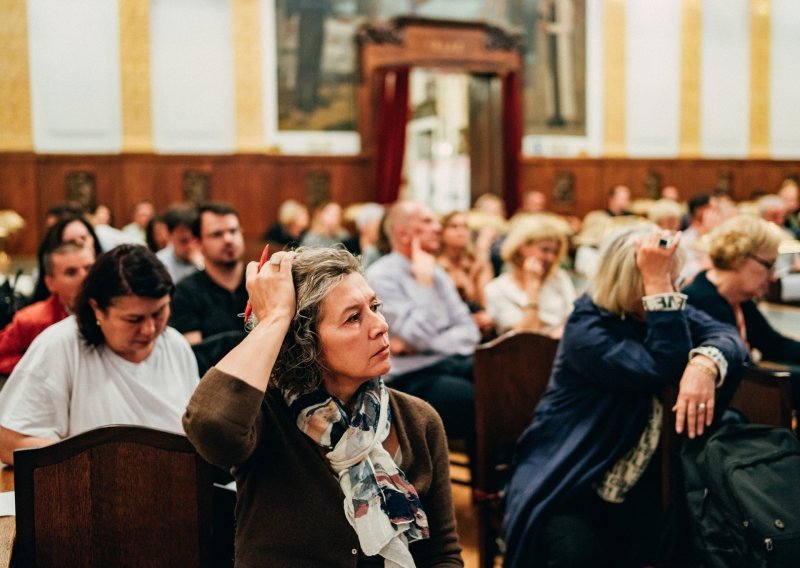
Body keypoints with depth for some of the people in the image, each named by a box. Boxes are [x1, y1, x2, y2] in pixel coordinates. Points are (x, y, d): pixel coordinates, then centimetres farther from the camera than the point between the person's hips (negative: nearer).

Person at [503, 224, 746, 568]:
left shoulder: (670, 312, 3)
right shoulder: (586, 329, -19)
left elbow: (725, 336, -14)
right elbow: (662, 367, -29)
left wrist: (704, 364, -37)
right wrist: (657, 283, -31)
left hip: (638, 481, 6)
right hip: (563, 480, -6)